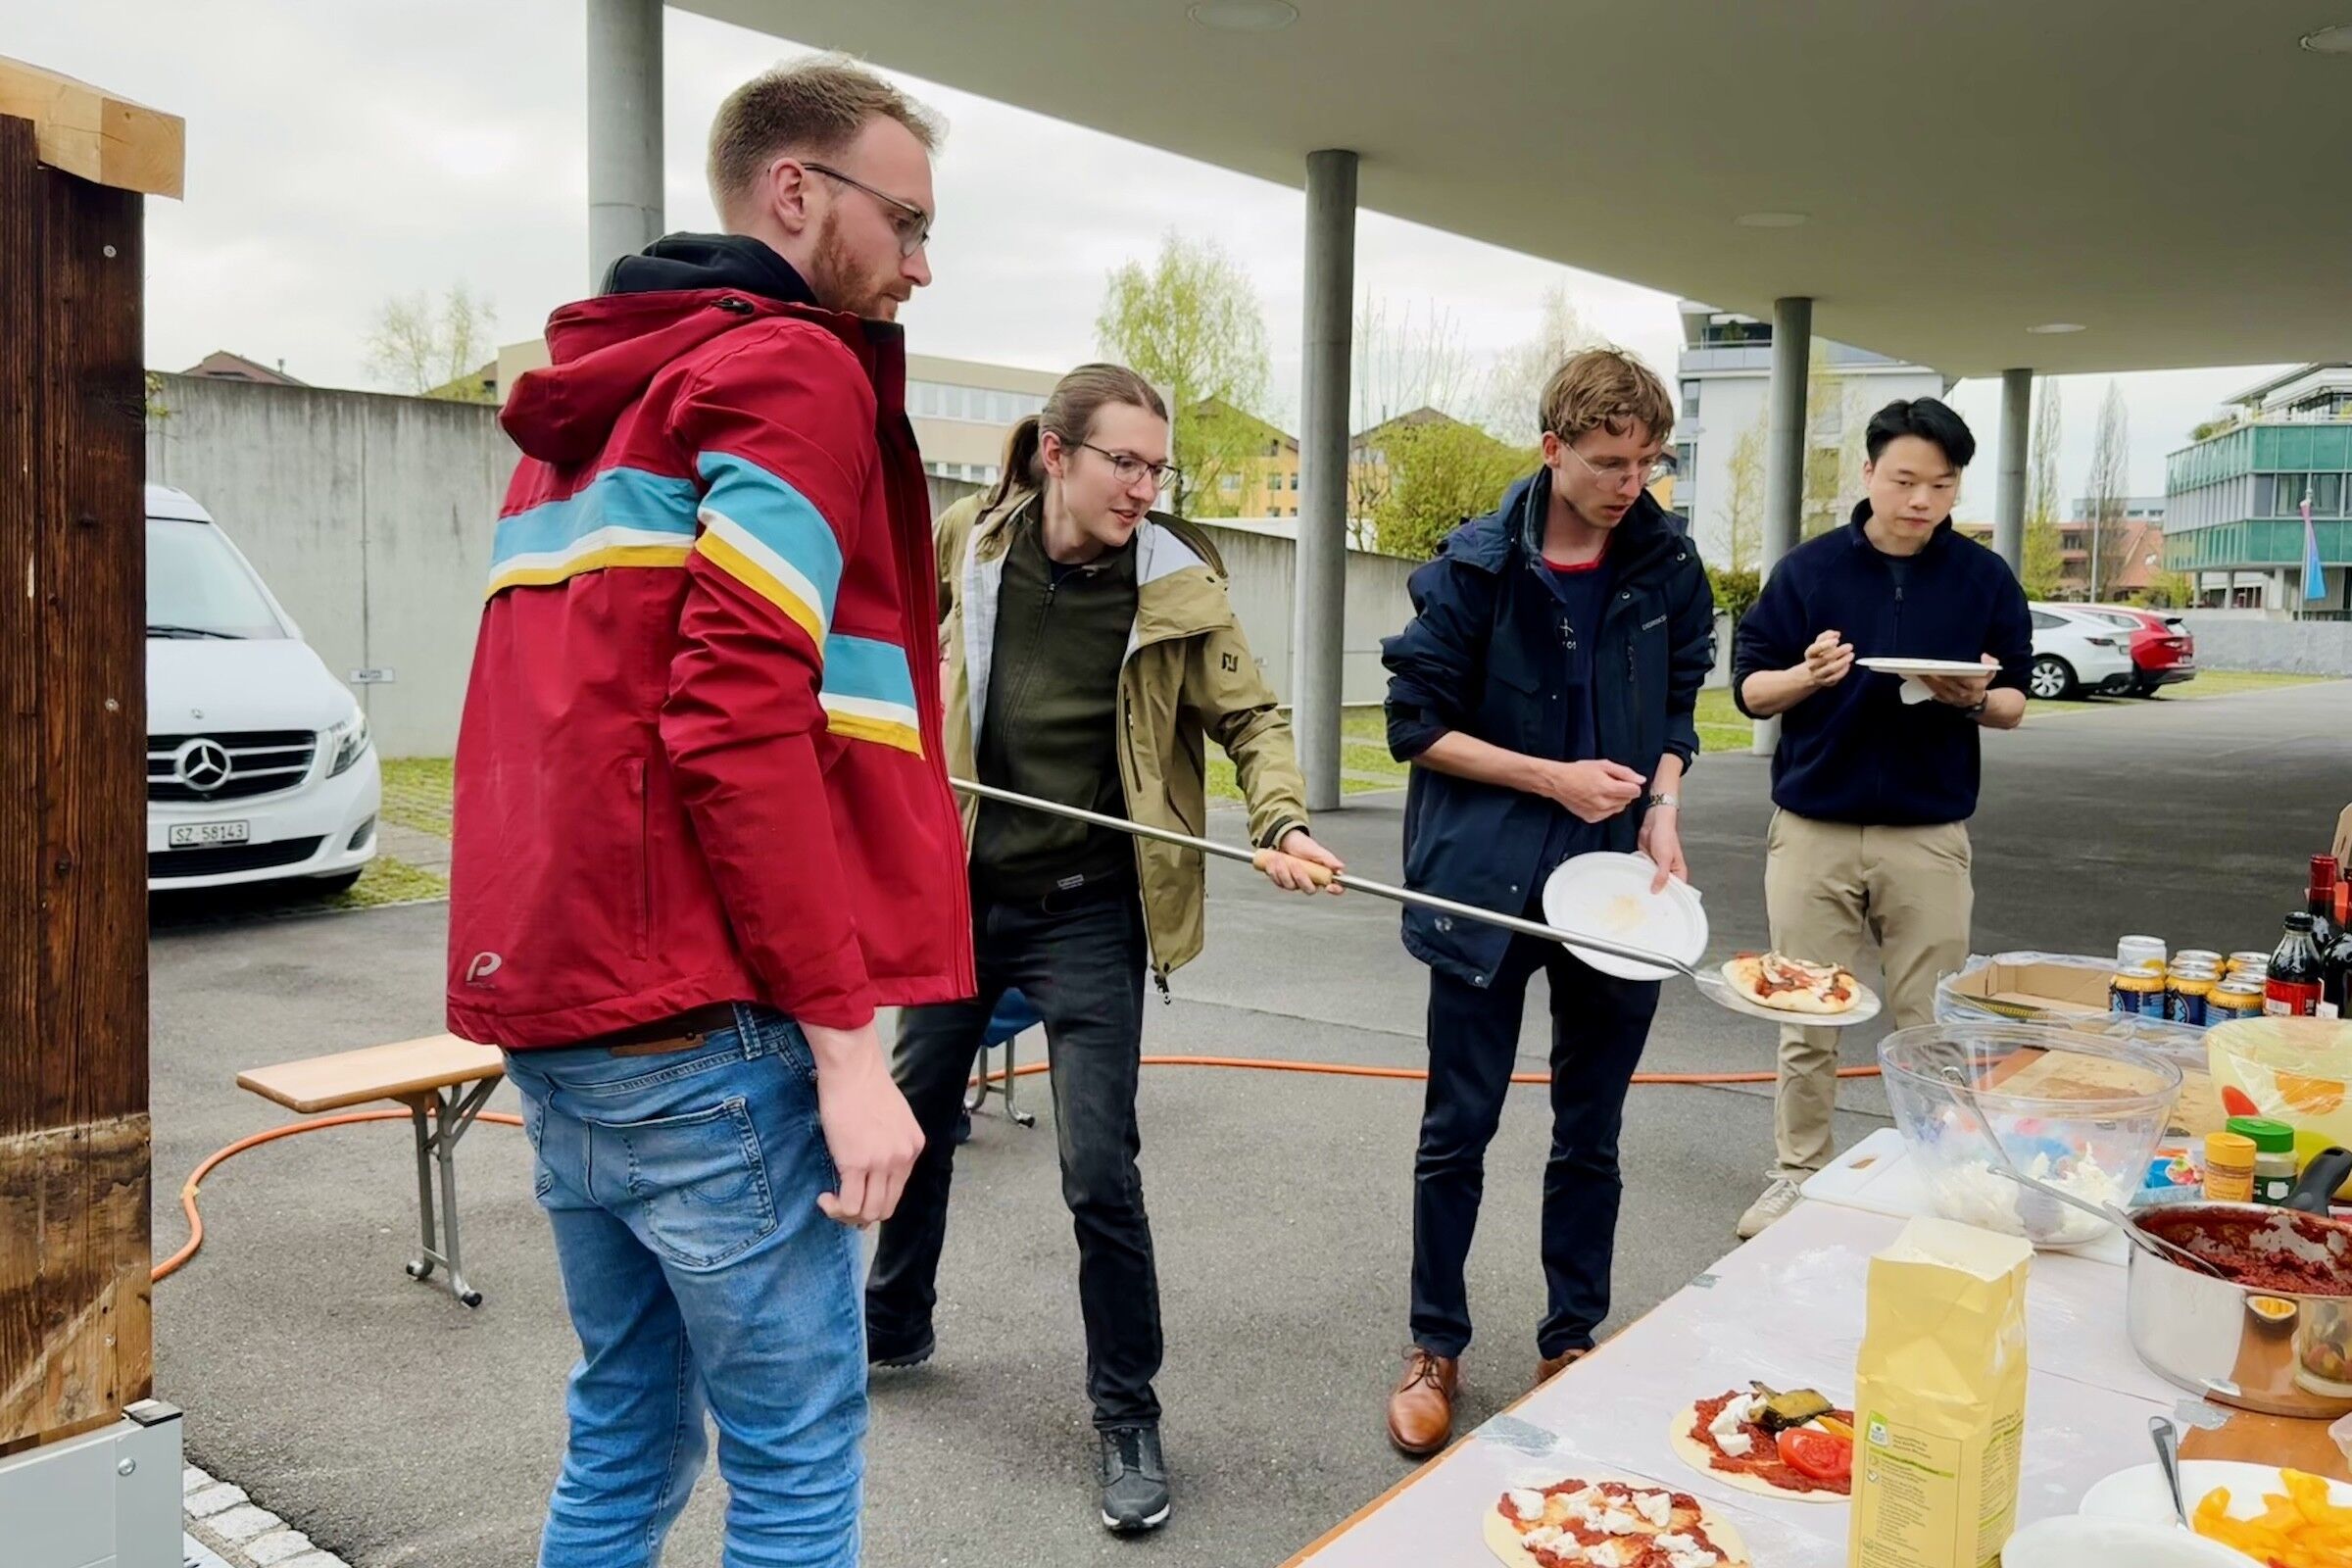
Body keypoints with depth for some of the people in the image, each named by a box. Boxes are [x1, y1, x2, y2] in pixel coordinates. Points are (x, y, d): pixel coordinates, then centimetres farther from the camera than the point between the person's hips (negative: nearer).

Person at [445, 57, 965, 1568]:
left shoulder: (592, 397, 20)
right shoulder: (796, 369, -8)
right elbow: (740, 723, -19)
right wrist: (847, 1041, -17)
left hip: (554, 999, 9)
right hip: (700, 1030, -9)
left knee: (629, 1424, 19)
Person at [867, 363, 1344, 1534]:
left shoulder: (1178, 586, -12)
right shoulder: (973, 552, -4)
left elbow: (1252, 720, -8)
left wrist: (1280, 824, -25)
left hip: (1086, 912, -4)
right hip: (961, 889, 4)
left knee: (1099, 1170, -6)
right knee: (914, 1116, 19)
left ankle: (1128, 1416, 15)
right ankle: (893, 1323, 45)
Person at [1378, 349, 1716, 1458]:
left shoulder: (1668, 565, 2)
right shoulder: (1477, 566, -8)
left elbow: (1679, 702, 14)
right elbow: (1417, 722, -6)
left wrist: (1663, 811, -3)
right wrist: (1552, 778, -14)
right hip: (1486, 878, -3)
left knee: (1591, 1134, 12)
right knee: (1459, 1127, 6)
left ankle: (1572, 1342, 28)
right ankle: (1435, 1347, 22)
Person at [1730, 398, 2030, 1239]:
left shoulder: (1986, 579, 3)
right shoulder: (1807, 568, -1)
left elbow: (2015, 704, 7)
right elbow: (1750, 689, 1)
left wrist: (1974, 698, -15)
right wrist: (1807, 675, -20)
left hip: (1930, 836, 1)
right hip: (1812, 828, 0)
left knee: (1930, 1026, 6)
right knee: (1805, 1023, 7)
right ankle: (1797, 1175, 20)